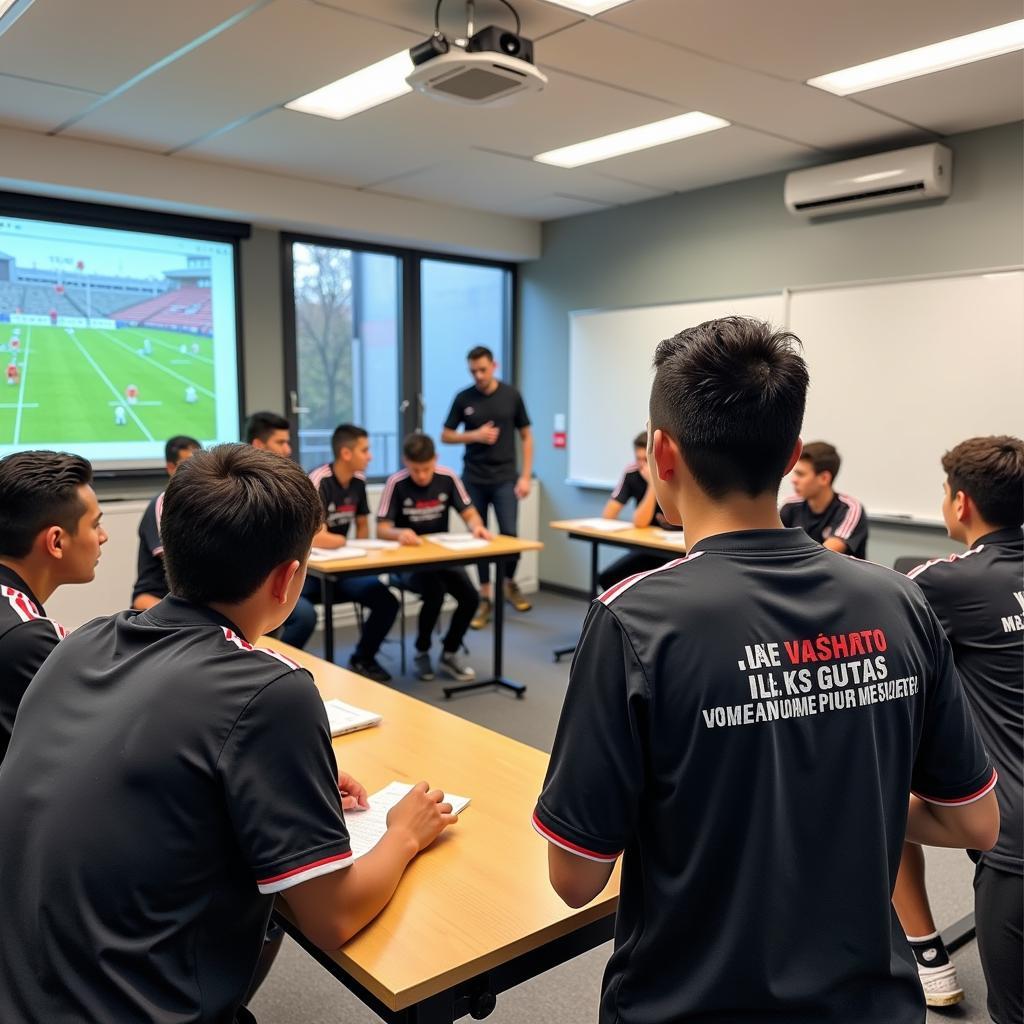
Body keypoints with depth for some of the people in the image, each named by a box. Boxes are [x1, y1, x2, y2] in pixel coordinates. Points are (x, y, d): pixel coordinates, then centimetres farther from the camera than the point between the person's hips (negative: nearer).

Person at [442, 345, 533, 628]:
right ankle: (485, 598, 16)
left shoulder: (511, 396, 0)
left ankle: (510, 584, 20)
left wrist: (526, 476, -4)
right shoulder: (463, 398, 1)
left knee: (510, 535, -8)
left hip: (505, 478, -1)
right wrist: (476, 435, -11)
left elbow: (526, 437, 4)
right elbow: (446, 436, 6)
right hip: (474, 479, 1)